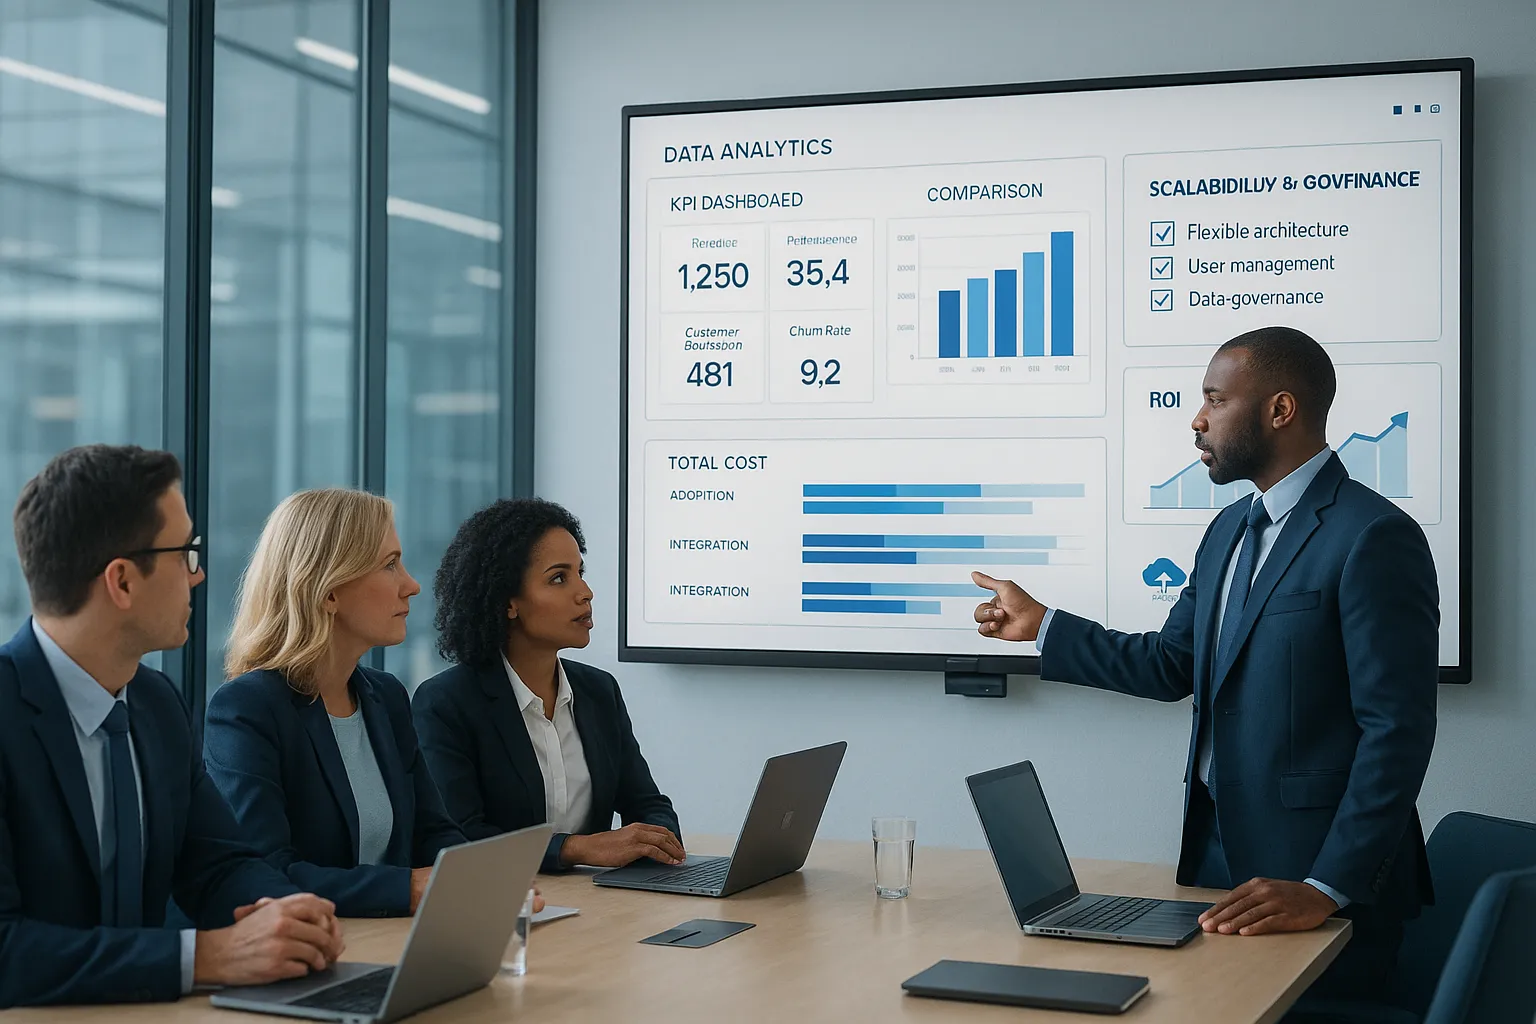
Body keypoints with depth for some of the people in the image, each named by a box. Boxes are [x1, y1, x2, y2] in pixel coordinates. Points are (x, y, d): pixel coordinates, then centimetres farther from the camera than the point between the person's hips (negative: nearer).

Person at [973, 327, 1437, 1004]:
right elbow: (1171, 665, 18)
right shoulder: (1230, 530, 14)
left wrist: (1328, 889, -25)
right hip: (1216, 849, 8)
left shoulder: (1374, 537, -16)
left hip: (1318, 869, -8)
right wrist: (1039, 625, 15)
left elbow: (1398, 732, -20)